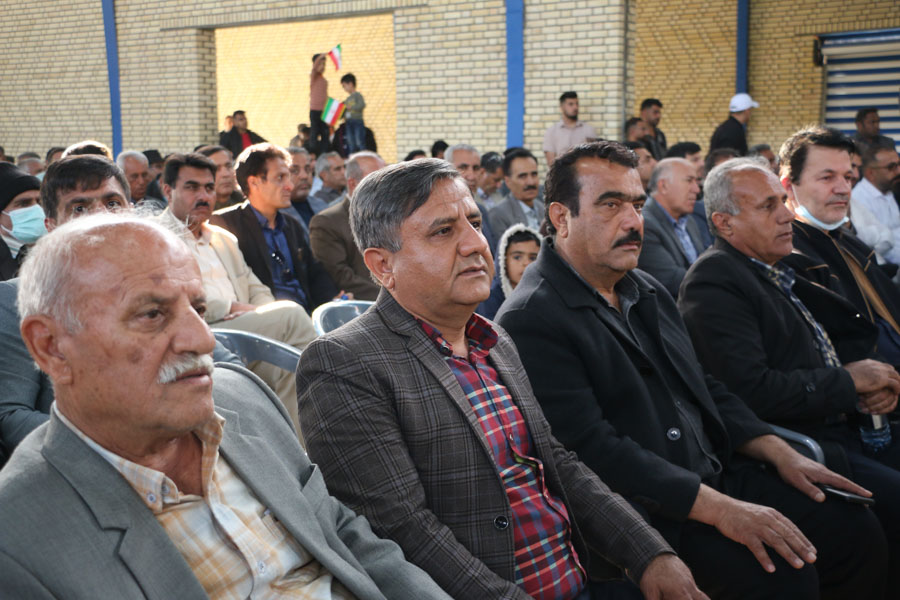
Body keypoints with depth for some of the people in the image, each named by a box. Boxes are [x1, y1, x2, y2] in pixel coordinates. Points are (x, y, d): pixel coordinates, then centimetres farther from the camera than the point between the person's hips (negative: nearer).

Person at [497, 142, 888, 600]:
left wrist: (781, 454, 5)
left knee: (857, 531, 1)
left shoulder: (647, 291, 13)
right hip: (645, 510, -8)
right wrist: (720, 509, -24)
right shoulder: (531, 321, -15)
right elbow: (592, 447, -22)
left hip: (720, 475, 9)